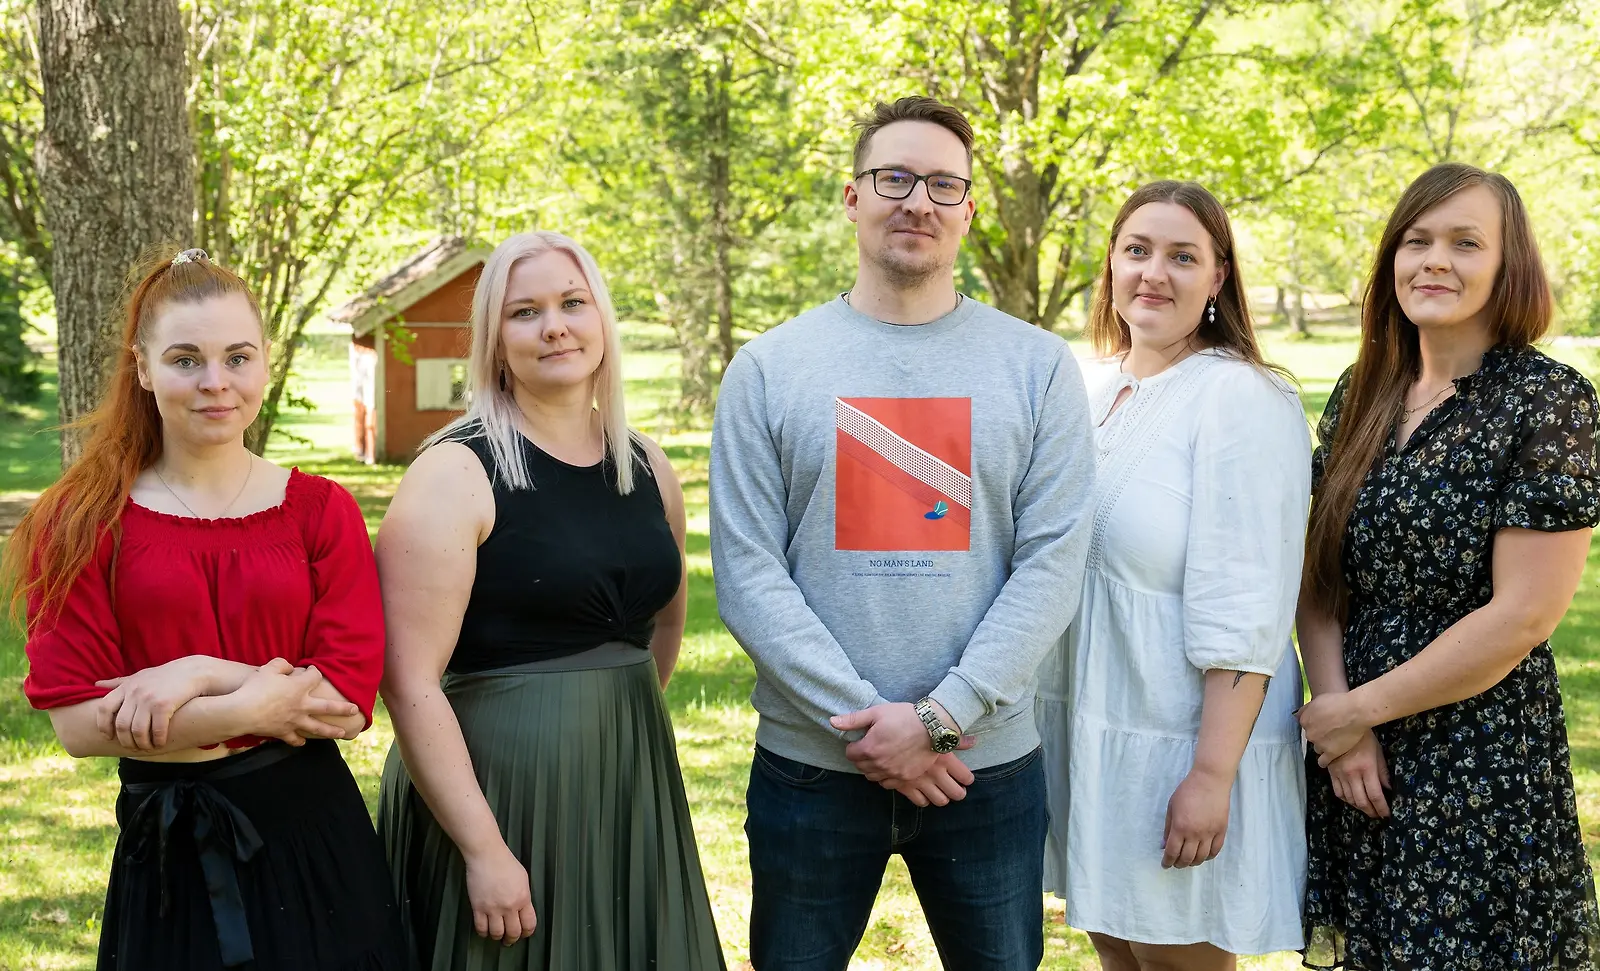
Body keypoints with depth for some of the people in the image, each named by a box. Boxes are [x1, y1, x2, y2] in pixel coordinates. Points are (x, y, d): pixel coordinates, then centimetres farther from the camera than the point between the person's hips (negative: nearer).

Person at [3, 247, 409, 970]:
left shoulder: (322, 512, 1)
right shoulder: (80, 524, -3)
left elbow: (350, 703, -7)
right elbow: (78, 722, -11)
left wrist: (200, 676, -17)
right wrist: (256, 707, -14)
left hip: (313, 837, 1)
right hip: (167, 855, -1)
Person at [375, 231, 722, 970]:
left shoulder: (647, 467, 6)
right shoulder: (456, 473, -12)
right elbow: (410, 682, -18)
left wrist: (614, 711, 15)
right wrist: (483, 849, -21)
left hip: (631, 786, 6)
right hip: (496, 792, -6)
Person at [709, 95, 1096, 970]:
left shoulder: (1038, 366, 2)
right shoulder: (767, 370, 1)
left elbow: (1052, 563, -5)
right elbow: (746, 574, -5)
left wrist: (941, 717, -14)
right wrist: (859, 719, -14)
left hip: (989, 766, 0)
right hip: (809, 763, 0)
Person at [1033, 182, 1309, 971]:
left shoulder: (1243, 400, -14)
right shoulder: (1094, 388, 9)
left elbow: (1244, 616, -19)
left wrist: (1212, 775, -22)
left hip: (1181, 736, -7)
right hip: (1083, 720, 7)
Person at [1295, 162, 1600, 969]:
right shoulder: (1361, 395, 6)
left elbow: (1522, 616, -16)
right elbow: (1319, 577, 6)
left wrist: (1360, 710, -11)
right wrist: (1337, 711, -9)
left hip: (1483, 764, -5)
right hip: (1354, 756, 5)